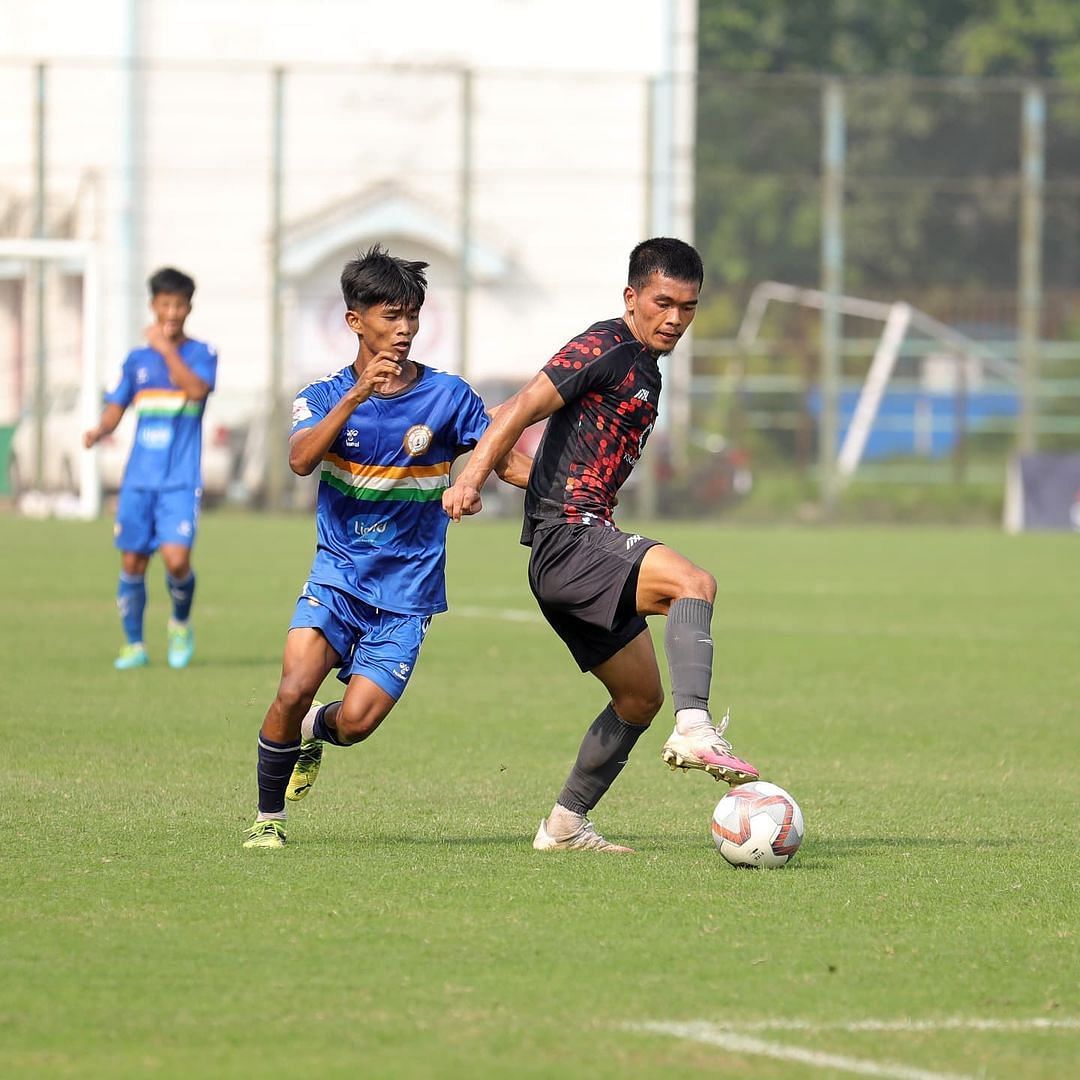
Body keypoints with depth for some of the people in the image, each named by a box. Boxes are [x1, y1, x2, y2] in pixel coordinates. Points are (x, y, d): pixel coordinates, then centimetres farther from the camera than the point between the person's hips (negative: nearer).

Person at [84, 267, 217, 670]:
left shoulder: (201, 354, 1)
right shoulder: (137, 359, 12)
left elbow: (196, 390, -18)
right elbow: (116, 407, 13)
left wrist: (166, 348, -19)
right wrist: (99, 430, -8)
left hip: (180, 481, -4)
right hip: (139, 478, 4)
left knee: (176, 559, -17)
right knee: (132, 563, 2)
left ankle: (181, 623, 12)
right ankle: (134, 645, 17)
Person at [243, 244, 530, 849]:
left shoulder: (447, 396, 0)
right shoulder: (327, 396, 0)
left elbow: (507, 463, 5)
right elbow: (300, 459, -19)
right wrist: (357, 396, -32)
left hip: (407, 593, 0)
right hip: (338, 577, 0)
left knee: (356, 720, -14)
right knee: (293, 691, -22)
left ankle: (317, 731, 25)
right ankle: (269, 817, 1)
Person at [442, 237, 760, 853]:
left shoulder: (645, 369, 21)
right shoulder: (609, 348, -8)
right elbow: (524, 409, -16)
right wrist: (471, 479, -27)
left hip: (587, 543, 10)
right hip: (569, 541, -10)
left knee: (641, 695, 15)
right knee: (694, 583, -30)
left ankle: (566, 824, 22)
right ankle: (695, 732, -40)